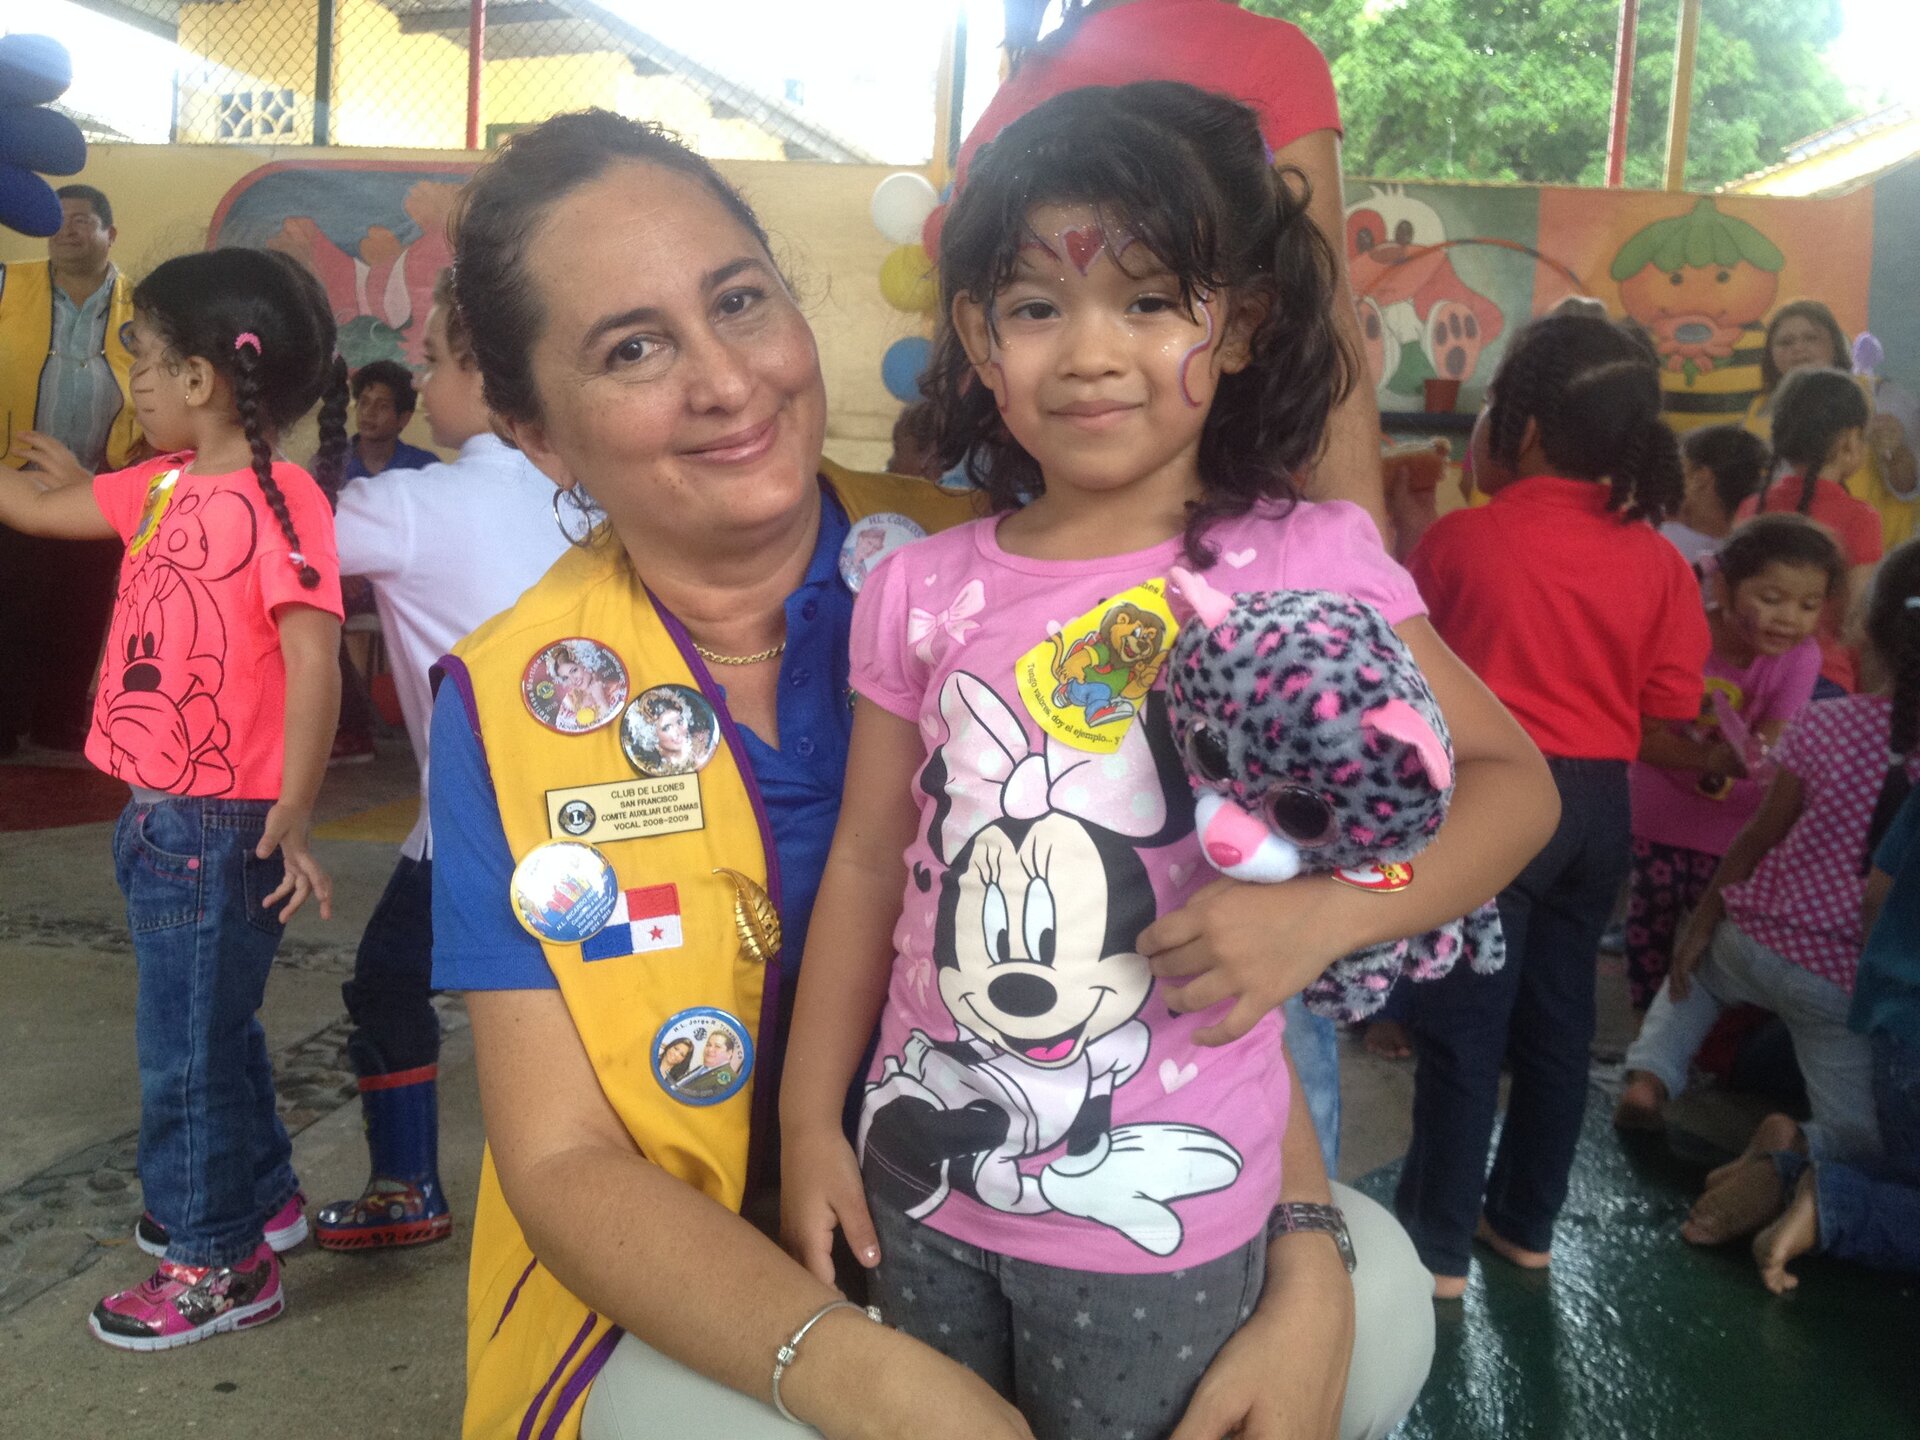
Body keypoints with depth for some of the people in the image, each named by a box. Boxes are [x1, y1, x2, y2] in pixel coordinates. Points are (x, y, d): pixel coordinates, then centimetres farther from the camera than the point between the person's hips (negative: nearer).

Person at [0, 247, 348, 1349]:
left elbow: (313, 662, -24)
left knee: (189, 1046, 5)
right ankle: (260, 1195, 41)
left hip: (219, 828, -8)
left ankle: (222, 1261, 22)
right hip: (160, 813, 8)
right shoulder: (166, 485, 7)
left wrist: (292, 823, -24)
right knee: (212, 1024, 22)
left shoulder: (283, 498, -19)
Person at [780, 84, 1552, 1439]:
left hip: (1158, 1211, -3)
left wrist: (1321, 914, -21)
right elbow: (869, 859, 3)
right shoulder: (921, 591, -3)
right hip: (920, 1176, 4)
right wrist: (809, 1122, 6)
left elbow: (1510, 780, -4)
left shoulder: (1307, 563, -12)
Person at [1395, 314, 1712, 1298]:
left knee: (1463, 1029, 4)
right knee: (1557, 1017, 16)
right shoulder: (1657, 560, 0)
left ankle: (1438, 1245, 13)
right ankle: (1525, 1222, 31)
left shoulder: (1462, 537, -11)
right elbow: (1671, 711, 0)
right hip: (1600, 803, 5)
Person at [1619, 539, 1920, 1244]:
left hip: (1756, 942, 1)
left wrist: (1704, 919, 5)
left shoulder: (1824, 724, -10)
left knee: (1697, 965, 36)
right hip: (1851, 984, -1)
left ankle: (1652, 1074, 14)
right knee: (1862, 1135, 16)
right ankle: (1796, 1146, -17)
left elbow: (1761, 834, -4)